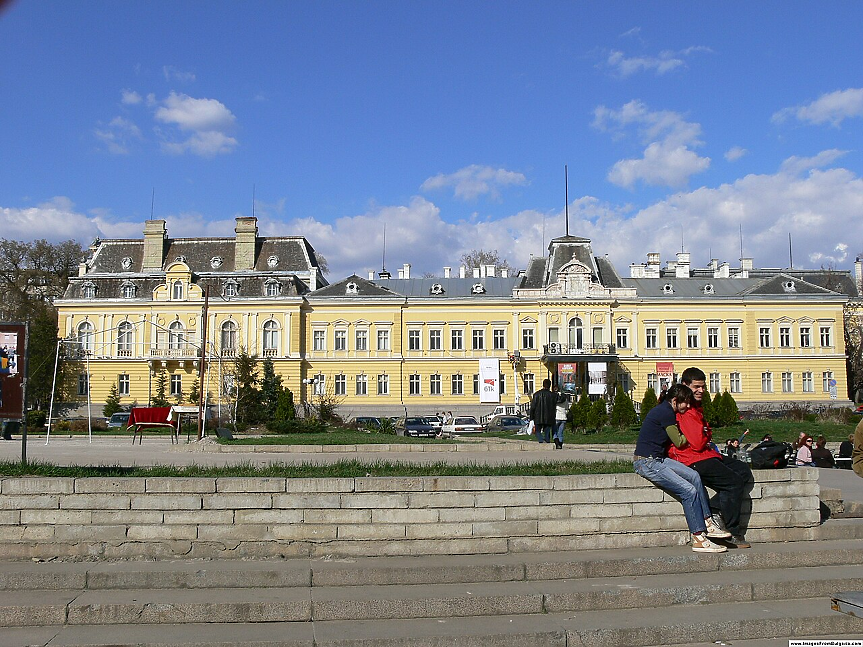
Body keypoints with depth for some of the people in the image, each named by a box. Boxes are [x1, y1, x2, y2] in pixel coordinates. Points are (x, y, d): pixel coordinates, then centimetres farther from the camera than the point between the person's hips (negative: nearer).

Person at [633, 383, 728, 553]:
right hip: (646, 462, -10)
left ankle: (707, 524, -4)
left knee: (694, 476, -6)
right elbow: (679, 441, -8)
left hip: (658, 458, 10)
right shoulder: (666, 413, -15)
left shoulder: (664, 410, 15)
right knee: (689, 491, -16)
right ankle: (699, 539, -11)